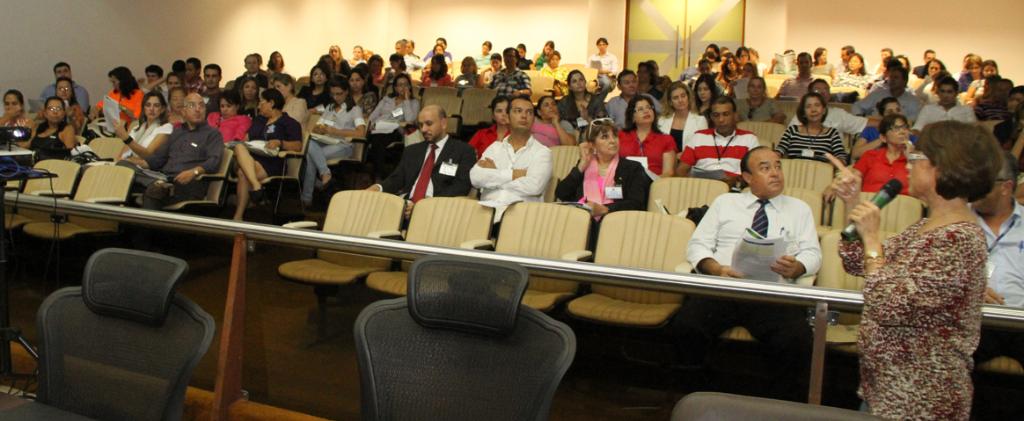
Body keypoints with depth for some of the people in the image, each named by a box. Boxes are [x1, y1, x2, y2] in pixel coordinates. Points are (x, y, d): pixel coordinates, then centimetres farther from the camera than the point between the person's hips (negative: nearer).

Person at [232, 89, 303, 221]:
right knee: (239, 147, -30)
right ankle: (256, 185, -47)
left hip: (271, 163, -5)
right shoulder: (258, 120, 34)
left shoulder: (289, 123, 10)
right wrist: (240, 142, 6)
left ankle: (238, 217, -30)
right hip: (250, 158, 5)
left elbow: (298, 146, -4)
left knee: (243, 172, -33)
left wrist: (280, 143, -20)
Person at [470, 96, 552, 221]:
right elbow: (475, 177, 0)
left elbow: (534, 185, -12)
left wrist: (493, 176, -2)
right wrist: (513, 174, -6)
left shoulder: (541, 152, 7)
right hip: (488, 208, 2)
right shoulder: (495, 147, 18)